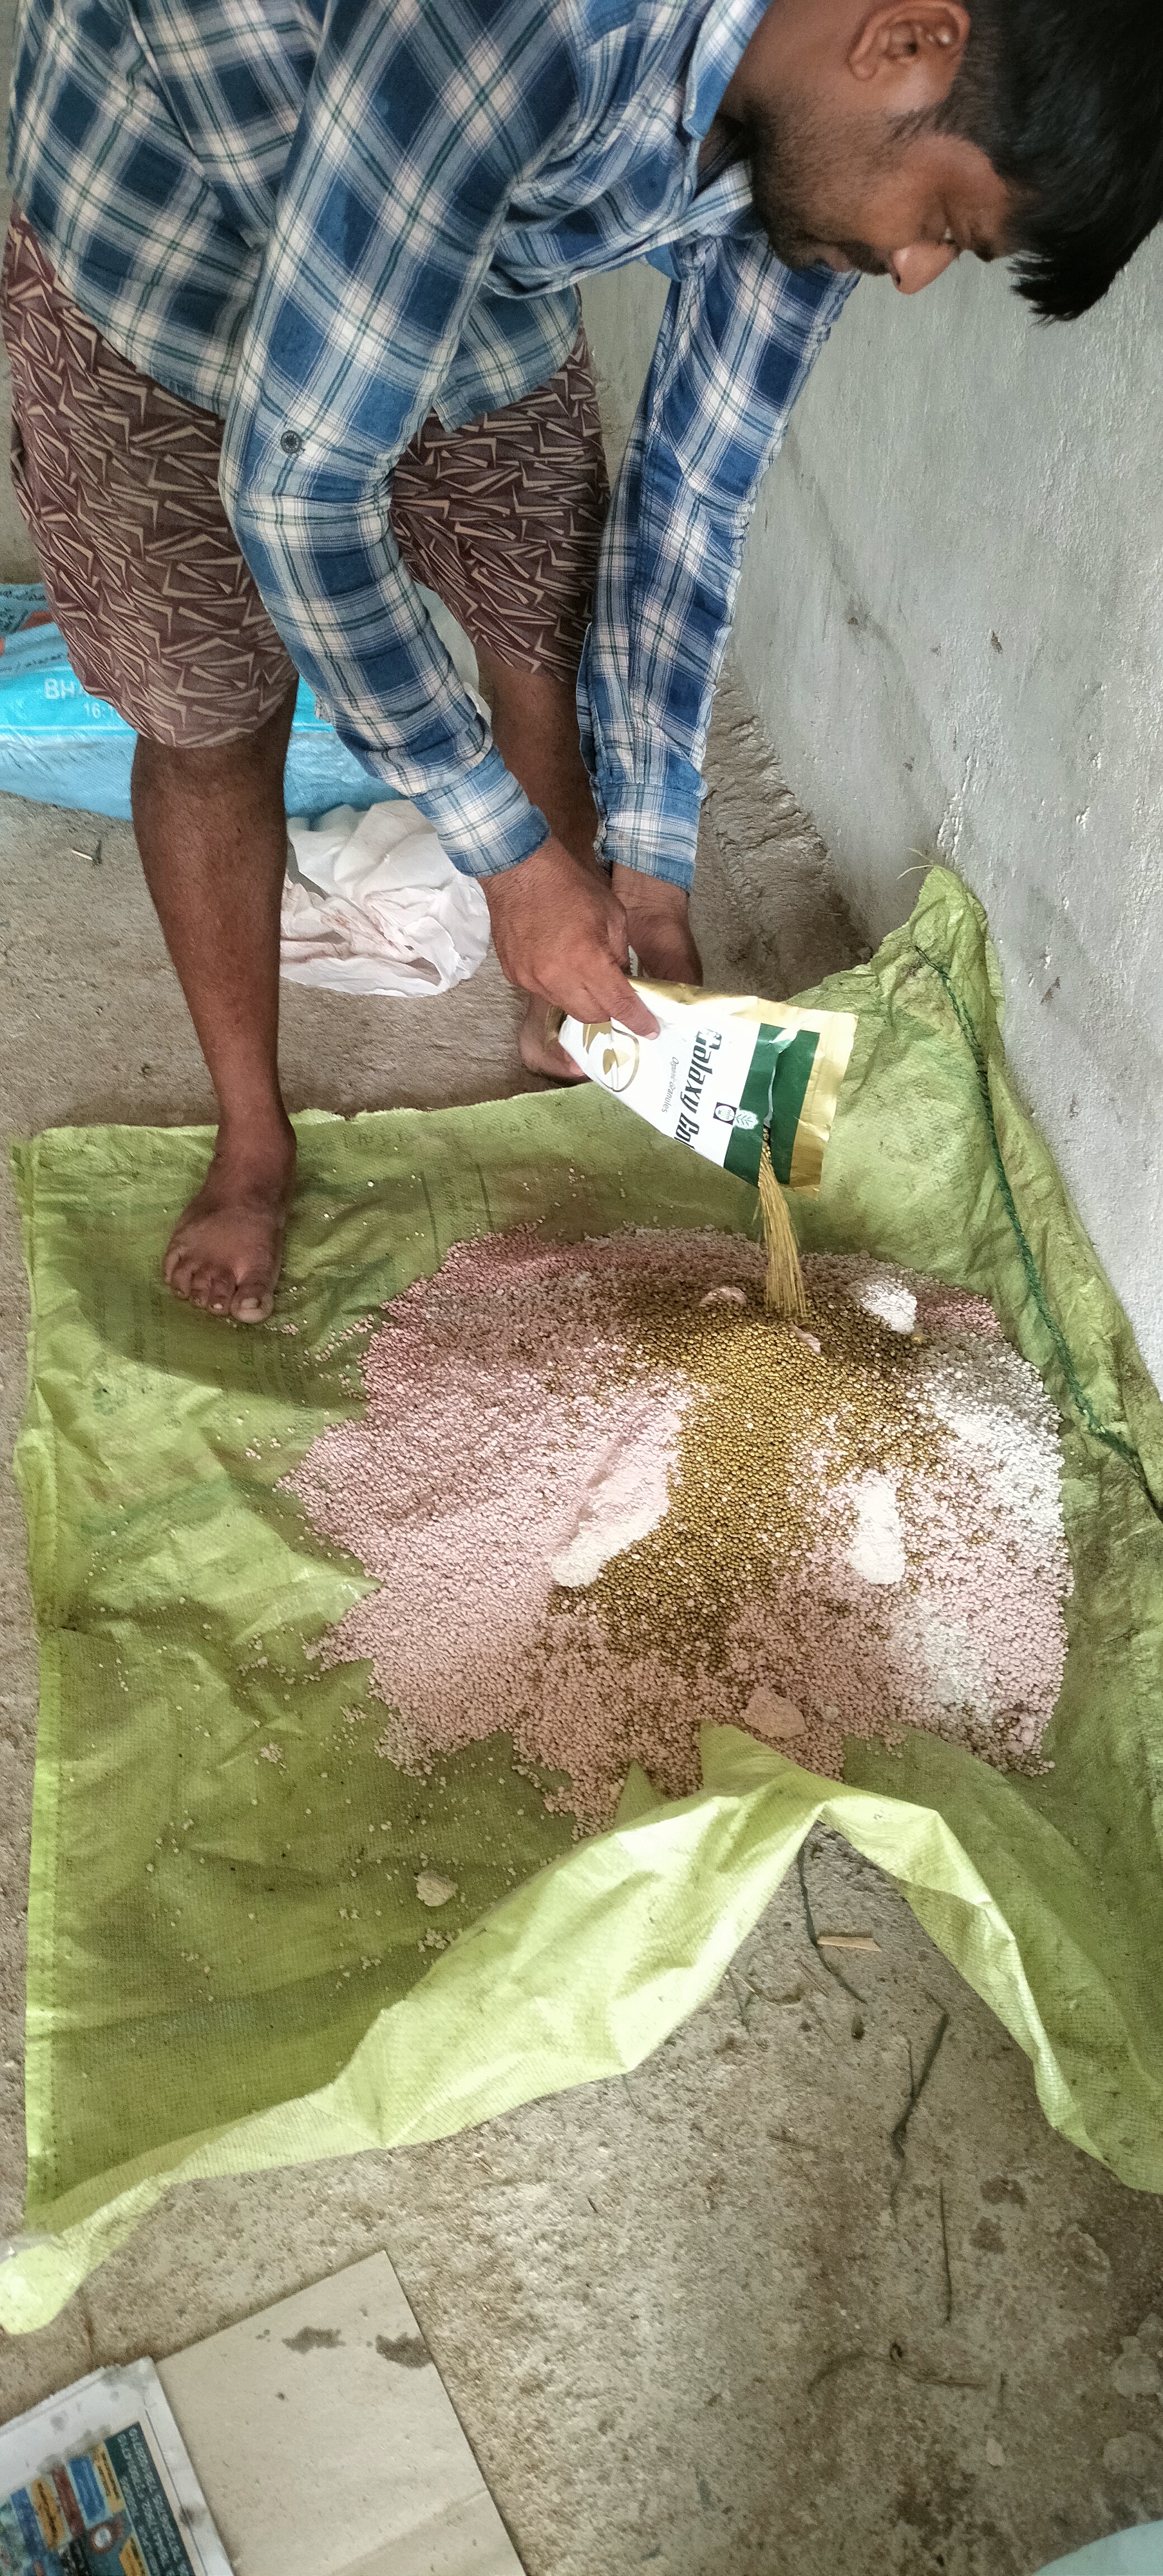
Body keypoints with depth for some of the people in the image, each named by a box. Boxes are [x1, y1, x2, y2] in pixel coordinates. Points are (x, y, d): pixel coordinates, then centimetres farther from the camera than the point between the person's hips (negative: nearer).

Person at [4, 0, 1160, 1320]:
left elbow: (688, 495, -8)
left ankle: (567, 1025, 32)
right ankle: (252, 1140, 20)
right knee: (209, 724, -2)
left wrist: (648, 870, -9)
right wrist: (511, 856, -30)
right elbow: (292, 478, -36)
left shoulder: (825, 130, -17)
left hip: (478, 260, 6)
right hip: (155, 209, -5)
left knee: (558, 653, 6)